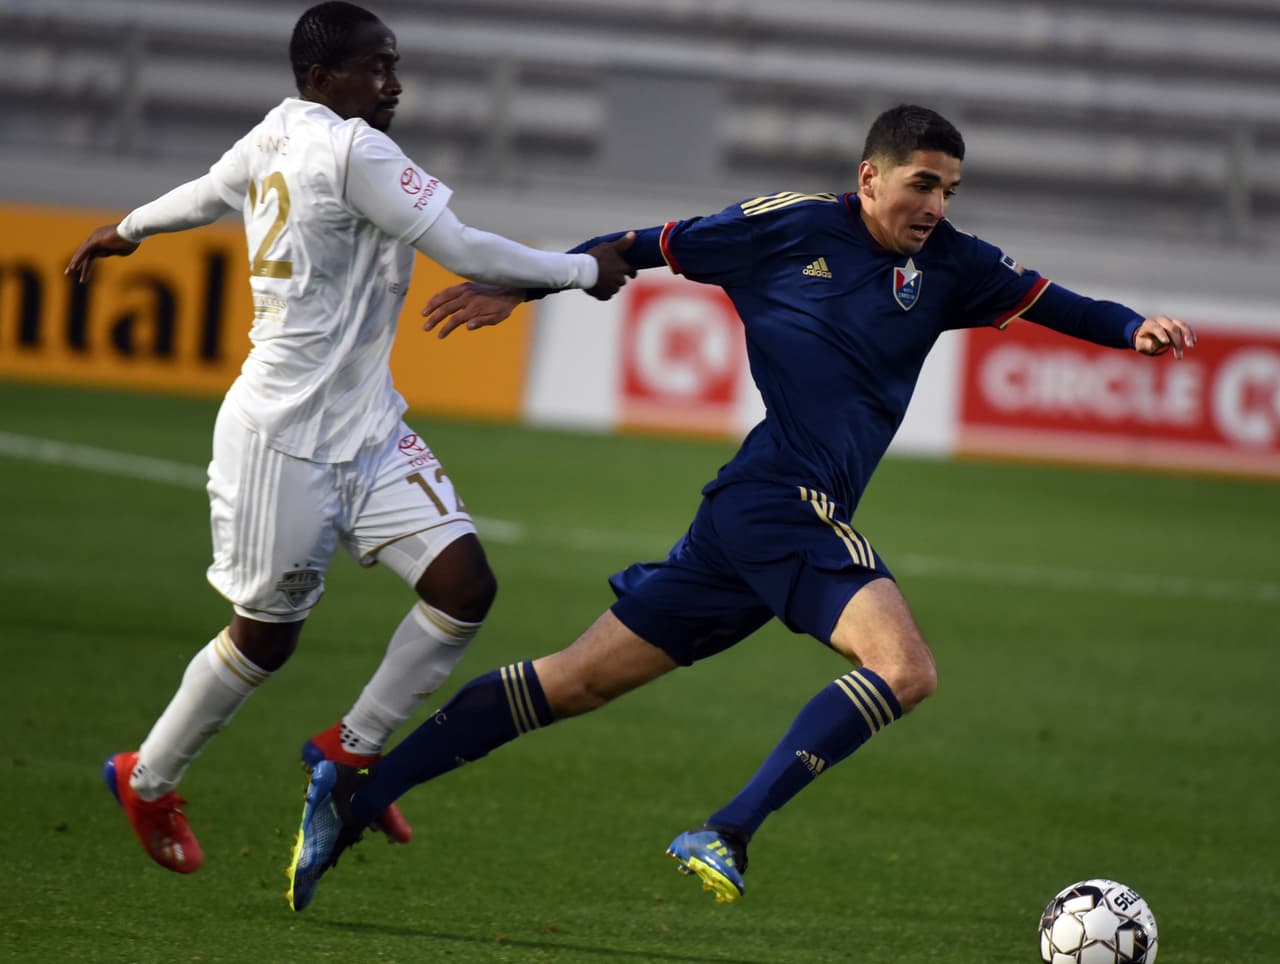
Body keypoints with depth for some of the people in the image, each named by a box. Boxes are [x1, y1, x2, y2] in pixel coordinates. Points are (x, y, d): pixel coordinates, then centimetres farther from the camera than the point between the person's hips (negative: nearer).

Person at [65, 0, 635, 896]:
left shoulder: (278, 137, 9)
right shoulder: (353, 150, -19)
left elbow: (206, 192, 29)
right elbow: (465, 251, -19)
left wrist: (126, 231, 50)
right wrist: (587, 268, -8)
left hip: (367, 430, 9)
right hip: (283, 436, -9)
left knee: (464, 584, -5)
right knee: (267, 633, 5)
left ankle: (352, 748, 12)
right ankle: (148, 781, 27)